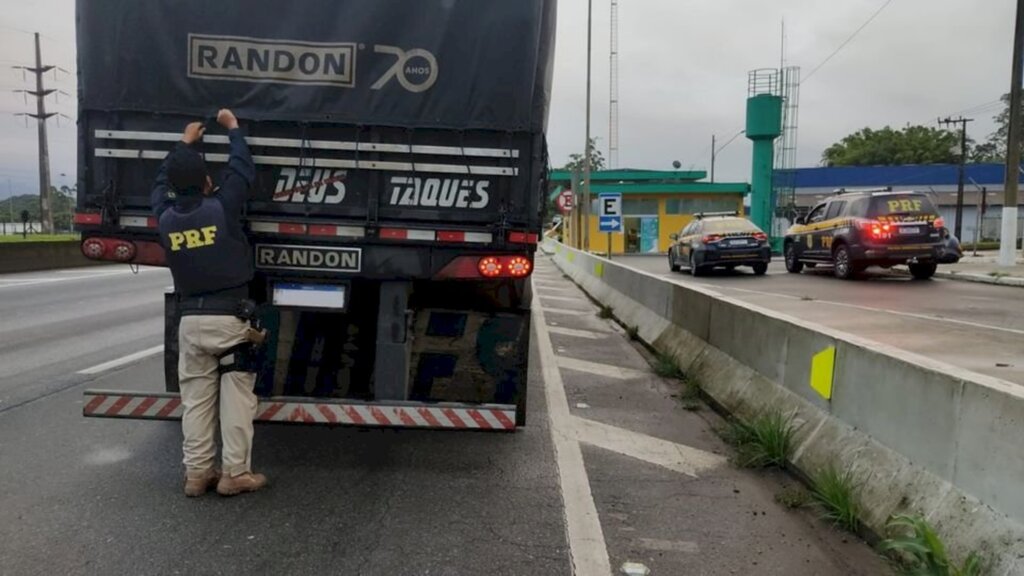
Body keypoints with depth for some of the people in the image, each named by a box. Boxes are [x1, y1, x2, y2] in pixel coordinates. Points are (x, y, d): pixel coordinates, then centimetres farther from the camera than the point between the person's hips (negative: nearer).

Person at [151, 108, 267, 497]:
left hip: (191, 319, 4)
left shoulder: (165, 215, 2)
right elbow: (243, 170, 6)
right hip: (231, 317, -4)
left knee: (196, 397, 10)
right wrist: (232, 128, 20)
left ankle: (197, 472, 15)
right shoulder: (222, 206, -9)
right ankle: (235, 473, 4)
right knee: (237, 395, 2)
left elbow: (162, 182, 23)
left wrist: (186, 144, 33)